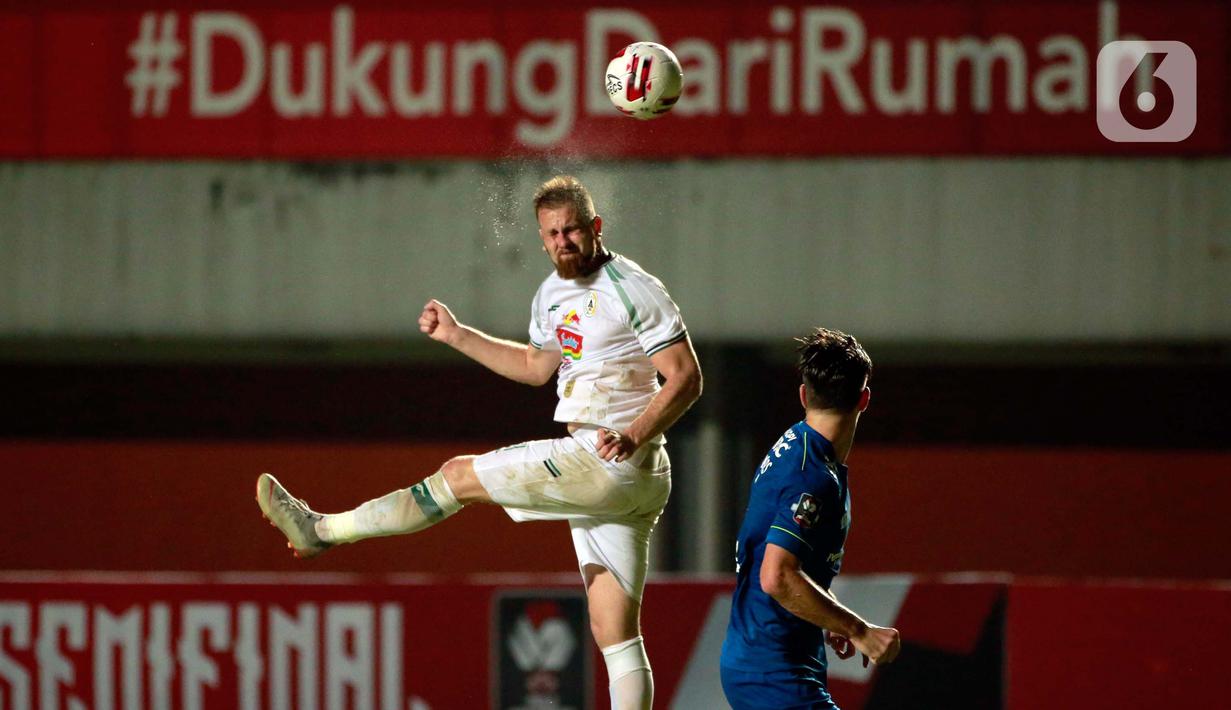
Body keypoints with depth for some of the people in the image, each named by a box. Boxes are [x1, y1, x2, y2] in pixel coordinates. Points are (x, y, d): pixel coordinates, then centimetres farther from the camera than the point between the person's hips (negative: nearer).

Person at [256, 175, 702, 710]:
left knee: (460, 475, -2)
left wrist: (634, 436, -25)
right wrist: (457, 335, 25)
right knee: (614, 633, 4)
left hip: (614, 462, -9)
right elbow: (537, 366, 32)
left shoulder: (633, 290, -10)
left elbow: (686, 377, -13)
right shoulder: (552, 294, 17)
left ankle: (322, 529, 8)